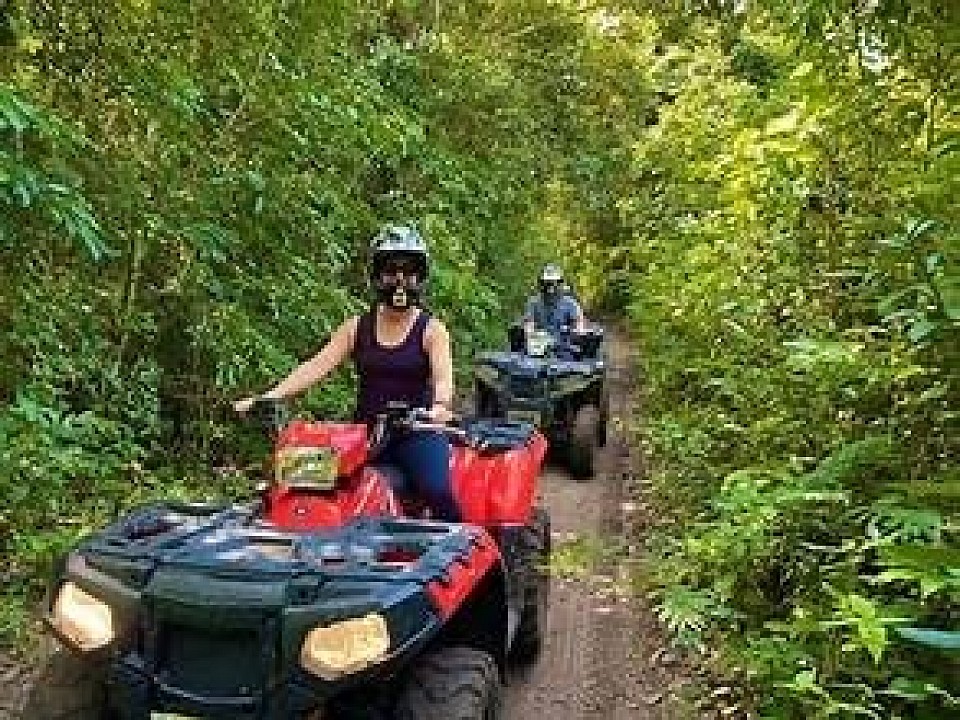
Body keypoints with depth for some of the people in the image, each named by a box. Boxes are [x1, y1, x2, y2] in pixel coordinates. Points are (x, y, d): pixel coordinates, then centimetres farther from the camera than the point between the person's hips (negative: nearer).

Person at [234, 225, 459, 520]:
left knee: (438, 491, -29)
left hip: (418, 433, -3)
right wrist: (264, 399, -9)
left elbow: (443, 375, -14)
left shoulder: (431, 329, 3)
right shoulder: (357, 327, 12)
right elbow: (316, 366, 3)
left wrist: (439, 406, -38)